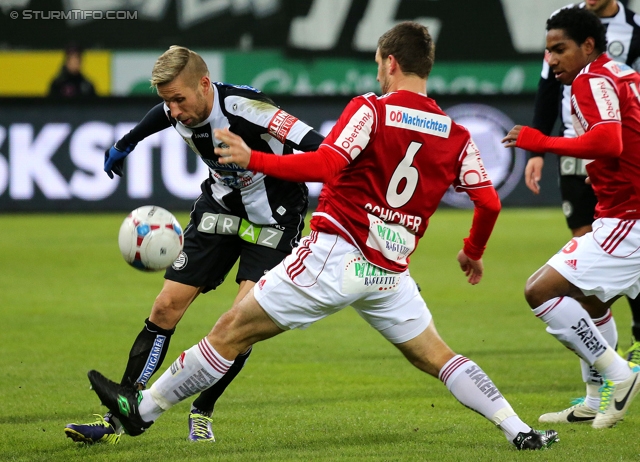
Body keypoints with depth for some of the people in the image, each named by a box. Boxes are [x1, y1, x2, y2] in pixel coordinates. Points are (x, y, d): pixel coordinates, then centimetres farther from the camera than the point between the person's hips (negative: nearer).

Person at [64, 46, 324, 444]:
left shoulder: (244, 109, -32)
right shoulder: (180, 113, -10)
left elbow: (320, 150, -36)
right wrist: (125, 145, 35)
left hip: (274, 217, -6)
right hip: (221, 207, 6)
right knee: (167, 306, -3)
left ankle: (201, 414, 3)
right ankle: (116, 419, 0)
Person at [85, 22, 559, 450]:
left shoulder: (370, 109, -9)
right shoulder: (456, 136, 5)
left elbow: (325, 166, -23)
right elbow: (489, 202, 5)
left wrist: (252, 159, -17)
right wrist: (473, 252, 23)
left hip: (334, 255, -5)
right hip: (390, 271, 5)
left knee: (232, 331, 4)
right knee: (436, 357, 17)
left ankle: (144, 407, 12)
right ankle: (520, 430, 5)